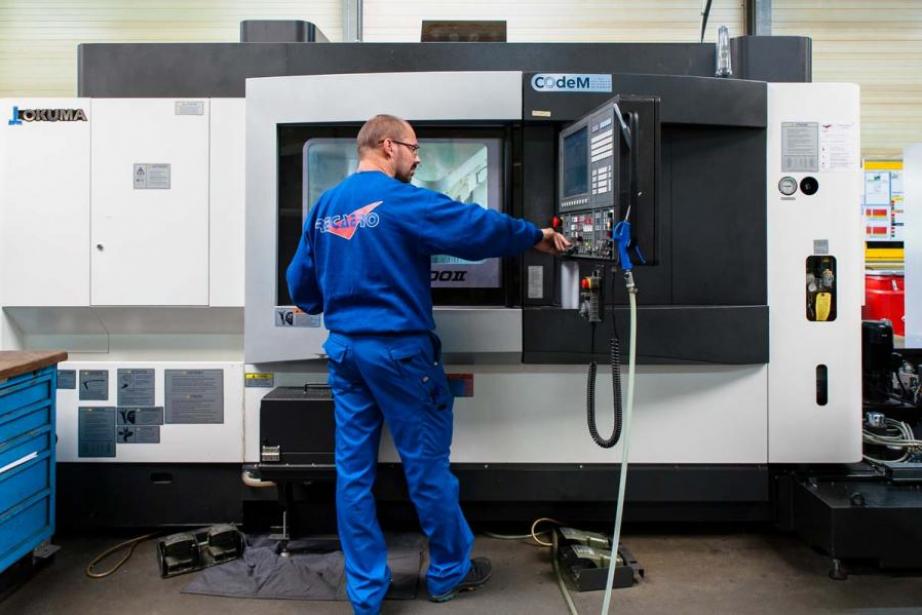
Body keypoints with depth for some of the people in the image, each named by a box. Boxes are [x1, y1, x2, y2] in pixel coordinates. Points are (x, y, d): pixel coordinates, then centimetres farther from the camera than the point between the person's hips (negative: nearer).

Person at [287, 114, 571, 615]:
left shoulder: (324, 206, 9)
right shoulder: (401, 200, -12)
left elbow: (300, 284, 15)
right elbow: (475, 226, -15)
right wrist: (536, 237, -1)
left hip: (343, 349, 7)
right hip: (397, 349, -6)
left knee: (353, 470, 8)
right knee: (427, 462, 8)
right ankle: (449, 572, 25)